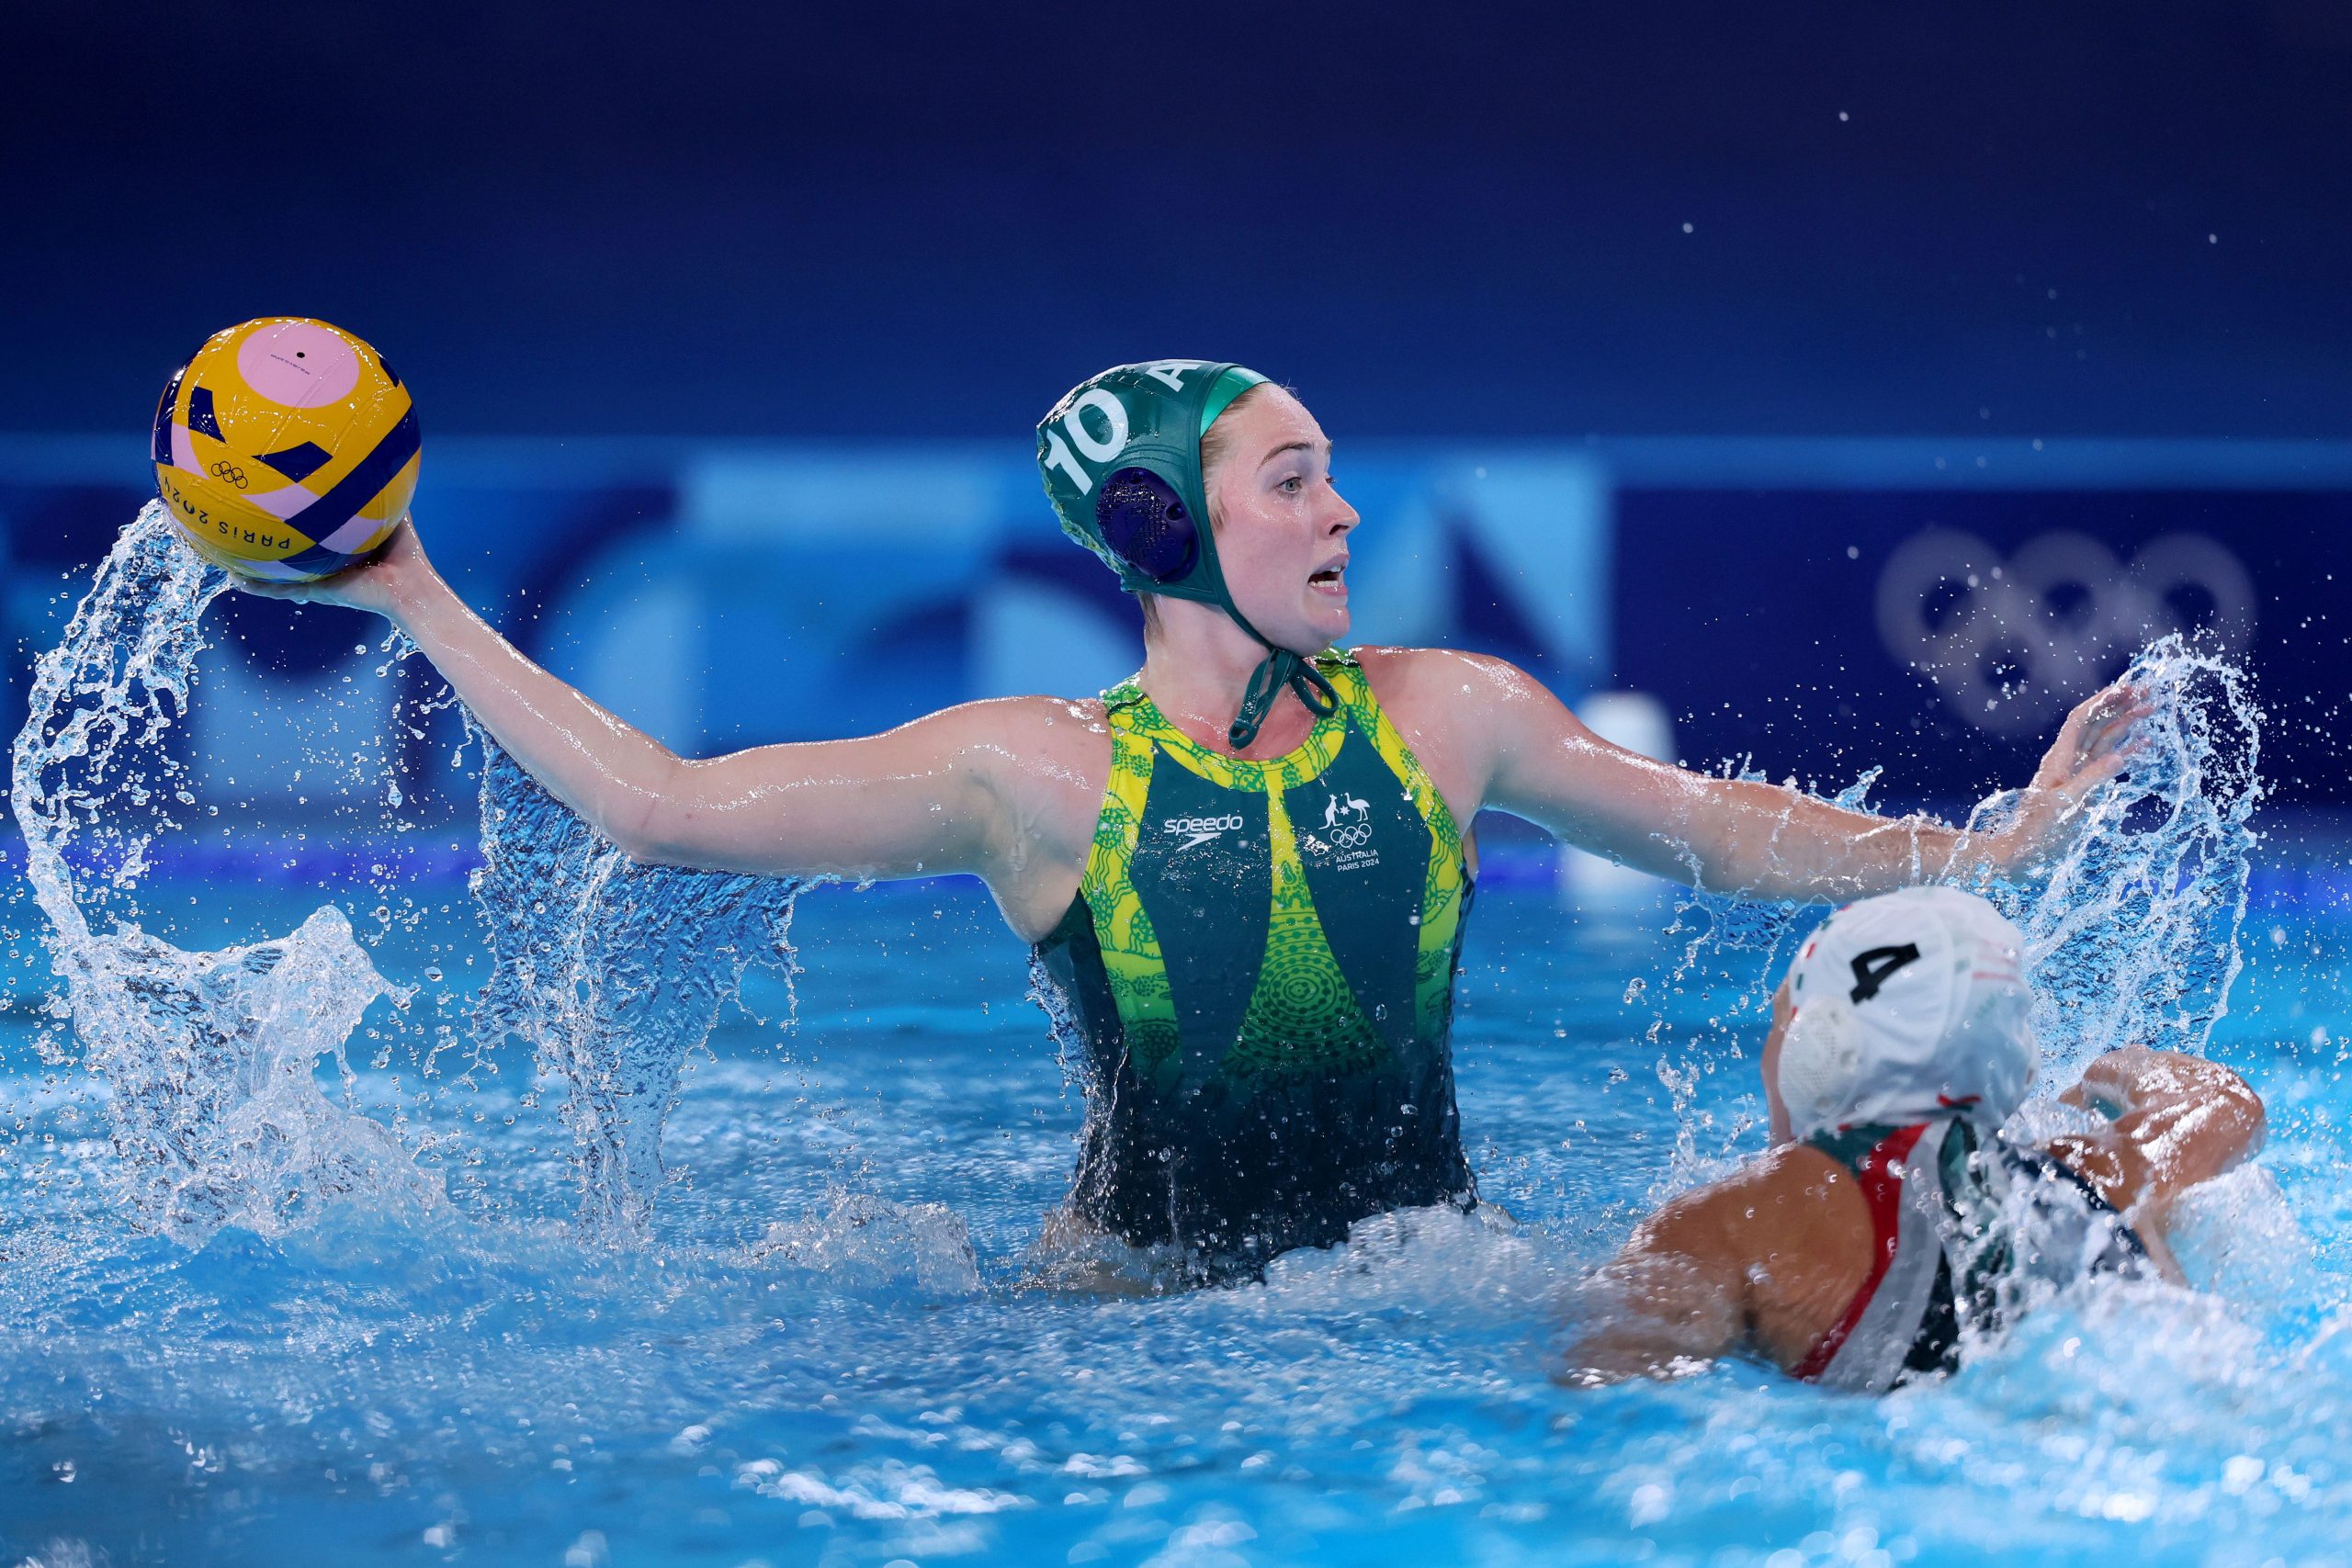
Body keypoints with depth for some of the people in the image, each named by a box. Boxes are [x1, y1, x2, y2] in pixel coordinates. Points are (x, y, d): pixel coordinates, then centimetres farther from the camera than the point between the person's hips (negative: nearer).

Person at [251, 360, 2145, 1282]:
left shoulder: (1447, 715, 3)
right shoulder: (1034, 775, -5)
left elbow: (1721, 832, 15)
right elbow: (659, 803, -3)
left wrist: (1996, 847, 8)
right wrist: (417, 604, -2)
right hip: (1150, 1304, 0)